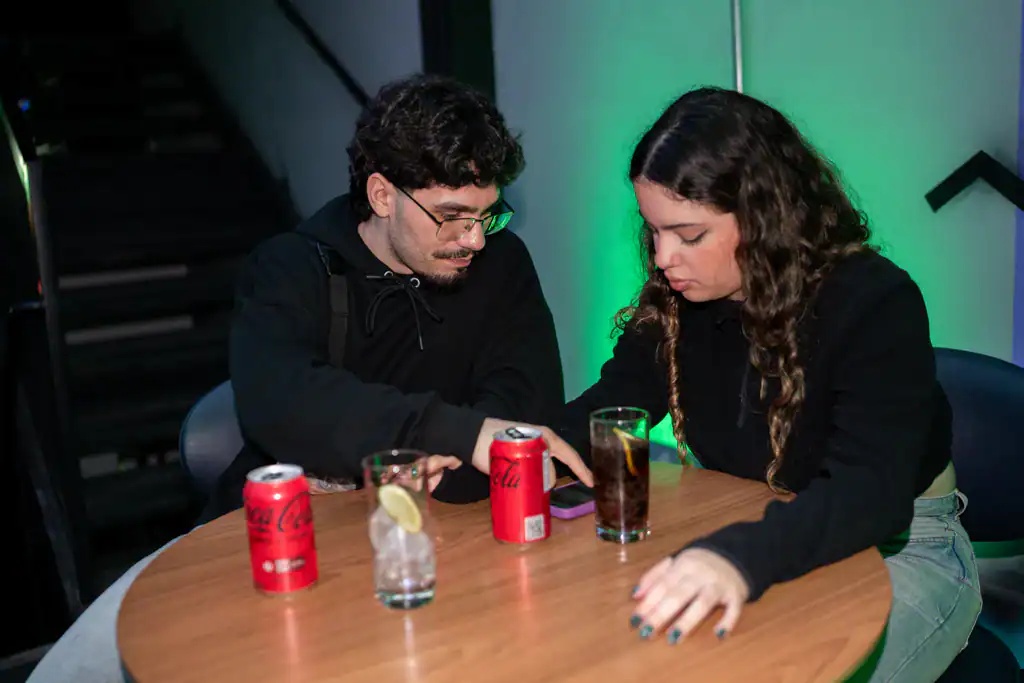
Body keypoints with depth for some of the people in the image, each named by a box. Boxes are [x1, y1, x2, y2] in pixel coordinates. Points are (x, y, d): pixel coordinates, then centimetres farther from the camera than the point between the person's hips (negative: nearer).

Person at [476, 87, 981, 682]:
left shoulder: (875, 302, -23)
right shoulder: (676, 297, -6)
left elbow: (870, 491, -34)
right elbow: (618, 394, 4)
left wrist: (743, 556, -53)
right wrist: (558, 441, -20)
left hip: (899, 545, -4)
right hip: (745, 531, 5)